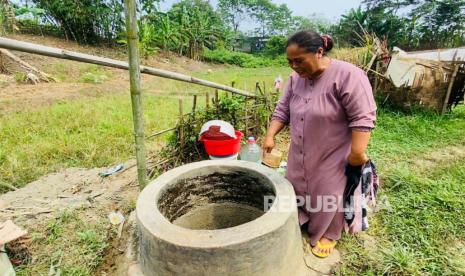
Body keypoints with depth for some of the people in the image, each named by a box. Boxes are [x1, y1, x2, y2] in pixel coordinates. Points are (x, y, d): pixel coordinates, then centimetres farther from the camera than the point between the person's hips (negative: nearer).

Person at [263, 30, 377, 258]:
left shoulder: (348, 76, -21)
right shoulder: (296, 78, 0)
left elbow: (362, 117, -22)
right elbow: (282, 110, 4)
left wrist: (357, 152, -23)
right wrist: (270, 136, -4)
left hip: (331, 157, -6)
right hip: (300, 155, 6)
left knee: (328, 196, 10)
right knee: (297, 189, 18)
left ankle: (328, 235, 33)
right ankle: (299, 221, 43)